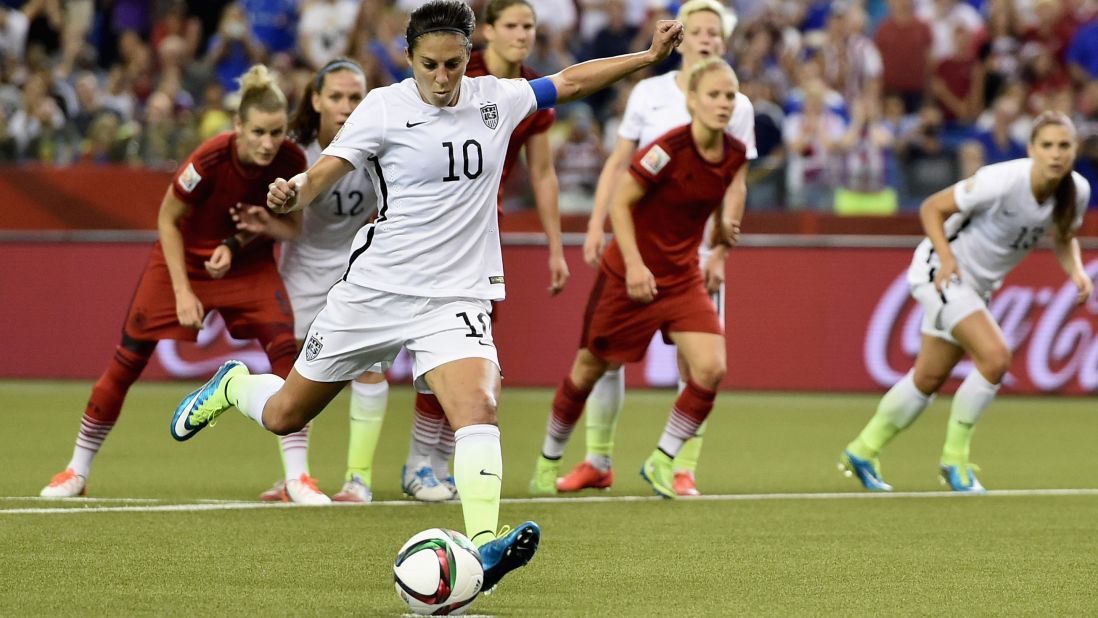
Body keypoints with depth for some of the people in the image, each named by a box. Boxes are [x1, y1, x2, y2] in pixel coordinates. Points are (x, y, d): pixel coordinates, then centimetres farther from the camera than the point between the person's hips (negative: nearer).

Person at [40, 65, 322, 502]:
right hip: (184, 255, -2)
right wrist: (183, 291, -20)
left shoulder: (291, 162, -22)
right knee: (128, 358, 0)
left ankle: (297, 476, -13)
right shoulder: (210, 159, -32)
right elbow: (167, 220, -16)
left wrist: (236, 244, -21)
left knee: (285, 348, -18)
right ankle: (77, 471, 17)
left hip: (248, 261, 2)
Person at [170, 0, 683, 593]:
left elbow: (569, 81, 17)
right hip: (375, 289, -2)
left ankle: (484, 546, -35)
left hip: (455, 297, 2)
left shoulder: (494, 99, 2)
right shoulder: (384, 107, -10)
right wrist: (294, 192, -38)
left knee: (478, 410, -25)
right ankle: (232, 385, 45)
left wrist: (650, 55, 14)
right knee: (284, 416, 11)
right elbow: (327, 168, -16)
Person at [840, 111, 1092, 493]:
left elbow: (1064, 237, 10)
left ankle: (862, 452, 31)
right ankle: (954, 458, -8)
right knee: (996, 357, -23)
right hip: (944, 271, -7)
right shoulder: (1003, 181, -29)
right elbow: (932, 208, -19)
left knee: (929, 379, 14)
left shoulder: (1077, 192, -10)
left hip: (978, 285, 7)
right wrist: (946, 256, -32)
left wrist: (1076, 271, -9)